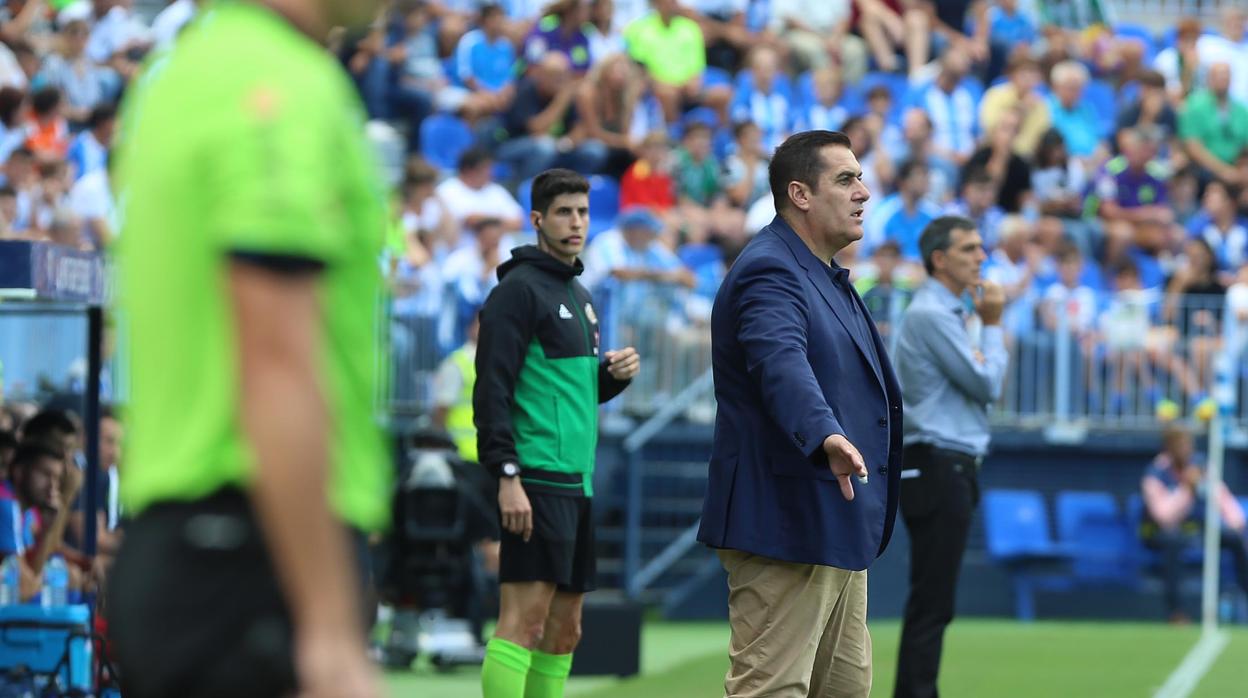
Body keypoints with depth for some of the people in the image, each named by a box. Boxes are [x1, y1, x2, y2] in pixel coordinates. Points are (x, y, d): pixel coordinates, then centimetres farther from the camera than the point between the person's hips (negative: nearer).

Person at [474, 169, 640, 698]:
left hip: (577, 482, 9)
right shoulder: (520, 289, -7)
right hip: (536, 478, -9)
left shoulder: (579, 296, 21)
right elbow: (492, 389, -14)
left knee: (564, 630, 10)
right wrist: (506, 476, -21)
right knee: (524, 619, -14)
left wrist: (616, 373, 6)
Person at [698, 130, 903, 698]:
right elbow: (783, 364, -36)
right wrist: (826, 437, -54)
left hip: (836, 531, 11)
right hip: (787, 528, -11)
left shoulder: (826, 278, 19)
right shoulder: (770, 273, -16)